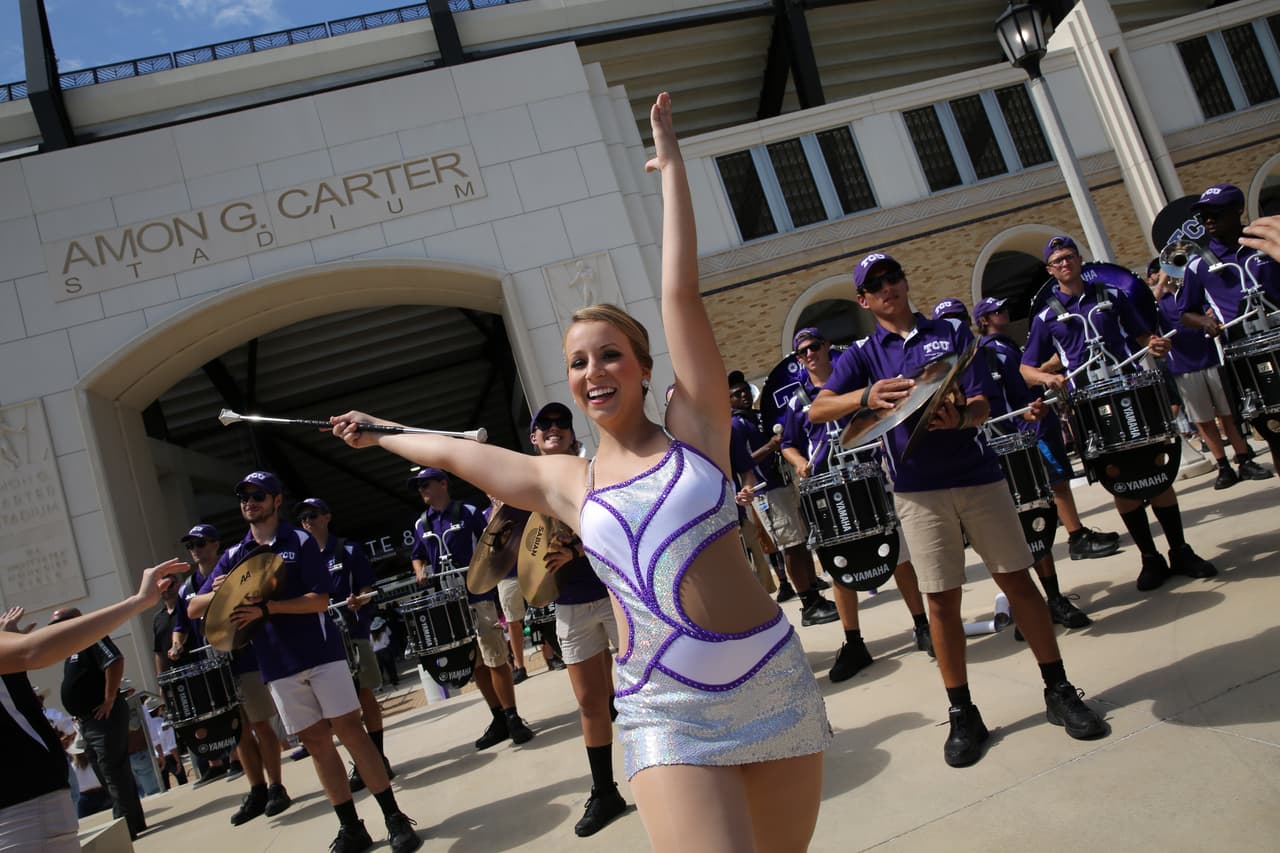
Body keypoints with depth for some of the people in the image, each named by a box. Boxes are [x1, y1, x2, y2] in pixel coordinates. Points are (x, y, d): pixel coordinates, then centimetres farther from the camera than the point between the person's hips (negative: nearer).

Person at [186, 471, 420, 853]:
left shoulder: (301, 542, -2)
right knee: (316, 742, 6)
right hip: (277, 665, 4)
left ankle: (395, 818, 0)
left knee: (350, 730, -6)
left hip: (321, 653, -4)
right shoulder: (233, 556, 11)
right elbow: (194, 608, 10)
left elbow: (320, 600, -10)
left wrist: (265, 608, -19)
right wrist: (218, 593, -12)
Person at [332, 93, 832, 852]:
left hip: (775, 681, 0)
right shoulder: (564, 480, 9)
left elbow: (682, 291, -2)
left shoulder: (694, 426, 2)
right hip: (666, 710, 1)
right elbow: (457, 453, 23)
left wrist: (671, 165, 2)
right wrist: (376, 435, 36)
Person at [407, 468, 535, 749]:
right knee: (475, 664, 9)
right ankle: (499, 720, 19)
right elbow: (417, 556, 24)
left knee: (495, 659, -7)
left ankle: (512, 718, 3)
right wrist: (420, 573, 4)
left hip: (478, 597, -5)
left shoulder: (468, 513, -2)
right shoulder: (421, 524, 14)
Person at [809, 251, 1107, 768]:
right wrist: (867, 397, -27)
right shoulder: (864, 353, 5)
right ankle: (962, 714, 16)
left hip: (978, 476, 1)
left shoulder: (952, 332, 8)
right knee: (942, 601, 2)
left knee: (1017, 581, 5)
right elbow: (817, 410, -8)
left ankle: (1059, 691, 21)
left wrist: (961, 417, -24)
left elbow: (981, 403, 0)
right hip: (919, 491, -1)